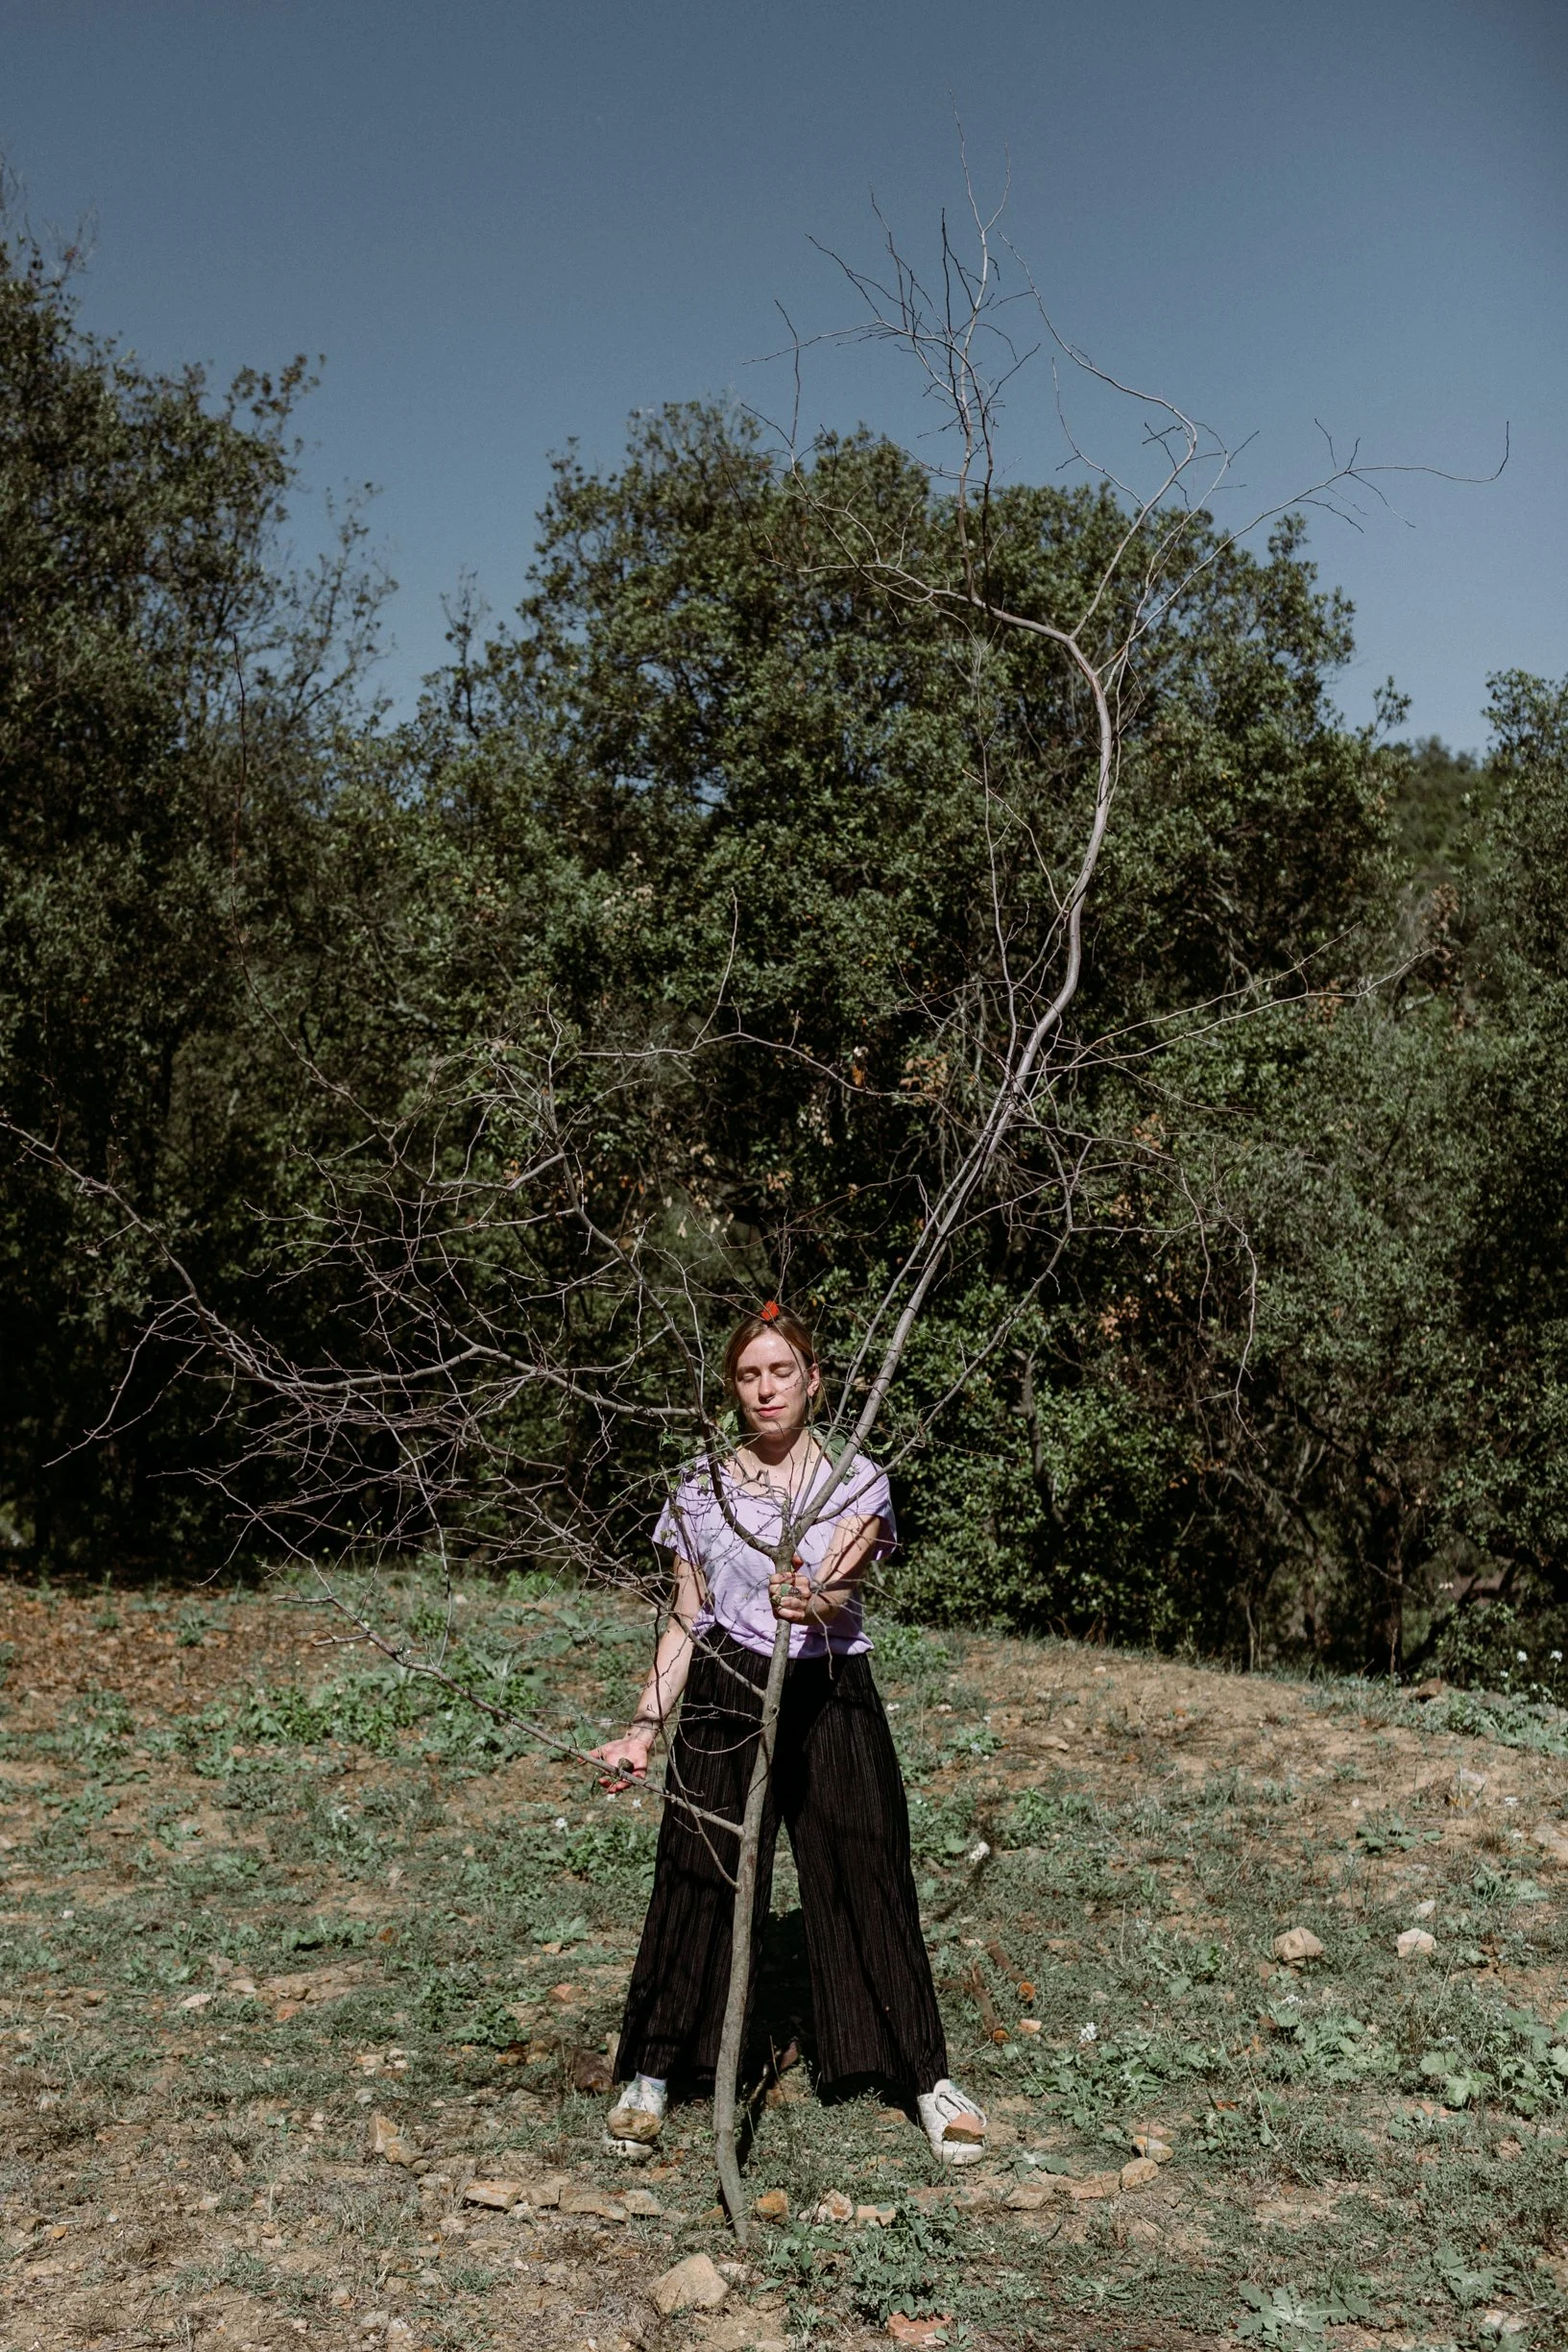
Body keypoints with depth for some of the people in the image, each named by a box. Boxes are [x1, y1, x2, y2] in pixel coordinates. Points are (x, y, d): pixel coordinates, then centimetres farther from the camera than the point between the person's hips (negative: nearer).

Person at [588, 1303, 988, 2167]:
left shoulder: (857, 1480, 0)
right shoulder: (699, 1489, 4)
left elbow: (842, 1582, -17)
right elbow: (686, 1619, 6)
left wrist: (814, 1603, -41)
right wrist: (645, 1726, -4)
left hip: (831, 1697, -1)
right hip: (724, 1697, 1)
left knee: (867, 1877, 1)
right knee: (700, 1879, 2)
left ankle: (927, 2073, 15)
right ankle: (651, 2072, 18)